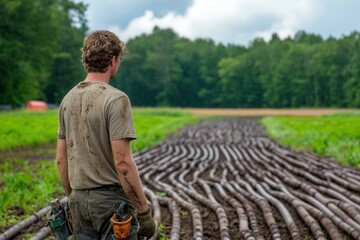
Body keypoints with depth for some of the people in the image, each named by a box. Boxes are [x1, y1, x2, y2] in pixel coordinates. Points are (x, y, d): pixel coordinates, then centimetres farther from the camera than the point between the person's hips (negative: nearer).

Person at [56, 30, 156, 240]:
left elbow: (61, 158, 12)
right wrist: (144, 210, -14)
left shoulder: (68, 99, 8)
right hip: (111, 199, -7)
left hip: (78, 199, 8)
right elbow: (122, 162, -20)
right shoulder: (115, 99, -16)